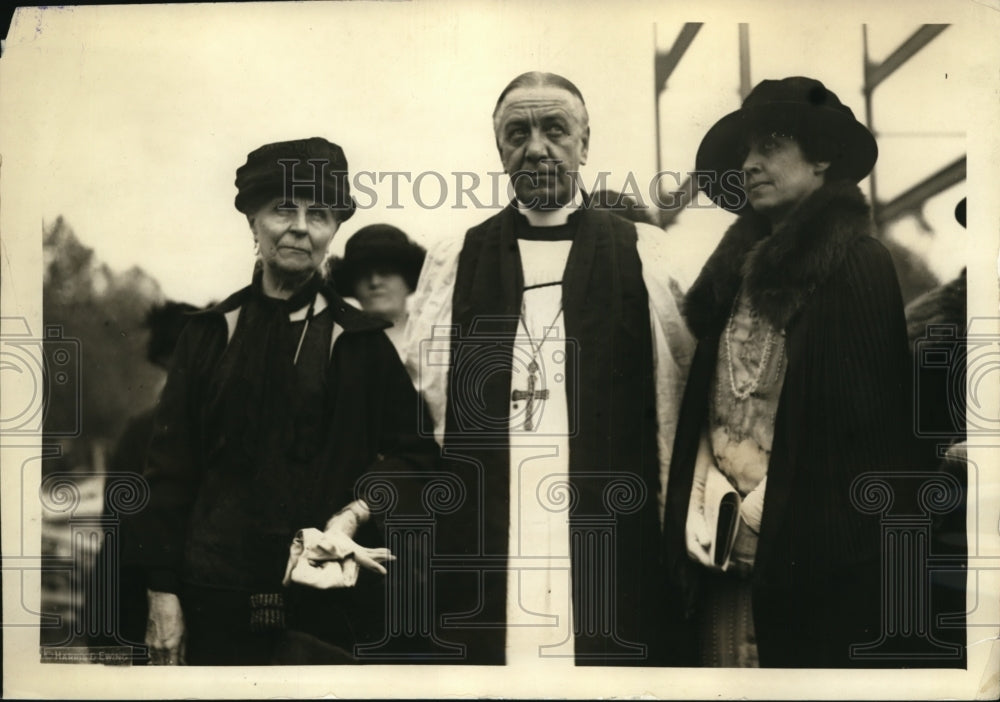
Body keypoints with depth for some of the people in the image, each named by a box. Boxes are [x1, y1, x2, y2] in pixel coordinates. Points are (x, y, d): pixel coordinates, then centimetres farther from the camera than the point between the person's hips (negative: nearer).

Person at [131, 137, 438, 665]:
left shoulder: (361, 340, 5)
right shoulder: (209, 334, 7)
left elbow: (412, 453, 6)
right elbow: (169, 468, 5)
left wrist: (356, 513, -11)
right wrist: (162, 591, -1)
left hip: (328, 597, -1)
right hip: (216, 597, 1)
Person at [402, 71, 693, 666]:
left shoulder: (644, 255, 7)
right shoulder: (453, 264, 11)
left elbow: (675, 403, 4)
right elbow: (420, 411, 9)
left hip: (612, 565, -1)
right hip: (480, 566, 1)